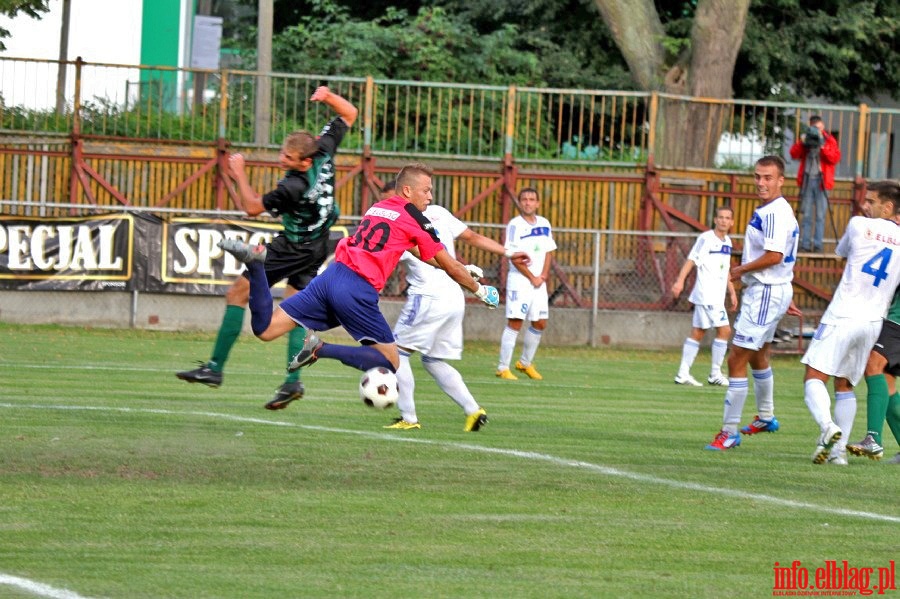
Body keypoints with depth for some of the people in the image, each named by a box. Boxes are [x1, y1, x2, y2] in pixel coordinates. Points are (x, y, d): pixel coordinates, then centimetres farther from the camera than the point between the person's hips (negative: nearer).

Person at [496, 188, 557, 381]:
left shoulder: (544, 224, 10)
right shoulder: (515, 225, -9)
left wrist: (543, 275, 0)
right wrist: (532, 278, -12)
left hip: (539, 282, 7)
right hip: (519, 280, -7)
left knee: (540, 323, 9)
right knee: (515, 323, -11)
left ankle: (525, 363, 25)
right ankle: (503, 368, -9)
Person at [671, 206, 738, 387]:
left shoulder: (727, 242, 15)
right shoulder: (706, 238, -9)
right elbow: (692, 259, -16)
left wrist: (732, 292, 25)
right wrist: (680, 280, -27)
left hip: (716, 297, 8)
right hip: (706, 295, -8)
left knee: (697, 333, 8)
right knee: (724, 330, -11)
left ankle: (683, 374, 10)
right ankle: (715, 374, -4)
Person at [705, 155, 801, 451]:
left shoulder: (774, 213, -20)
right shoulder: (773, 211, 14)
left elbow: (774, 256, -29)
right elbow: (784, 260, 22)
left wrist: (741, 270, -14)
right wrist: (786, 299, 27)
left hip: (765, 293, -11)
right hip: (769, 291, 11)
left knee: (737, 360, -11)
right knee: (758, 357, 28)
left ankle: (730, 432, -10)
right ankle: (766, 417, 47)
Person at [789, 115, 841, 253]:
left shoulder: (829, 140, 3)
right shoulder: (806, 138, 11)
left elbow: (836, 158, -11)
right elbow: (794, 154, 3)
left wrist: (822, 145, -20)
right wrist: (801, 142, -13)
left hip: (821, 181, -3)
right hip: (807, 179, 3)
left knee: (820, 215, -4)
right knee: (806, 215, 3)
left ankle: (818, 245, -3)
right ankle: (805, 244, 5)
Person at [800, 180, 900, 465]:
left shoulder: (860, 225, -4)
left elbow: (841, 251, 16)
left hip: (842, 316, -5)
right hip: (874, 321, 5)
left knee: (814, 377, -6)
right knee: (844, 385, 16)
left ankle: (828, 427, -31)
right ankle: (839, 449, 8)